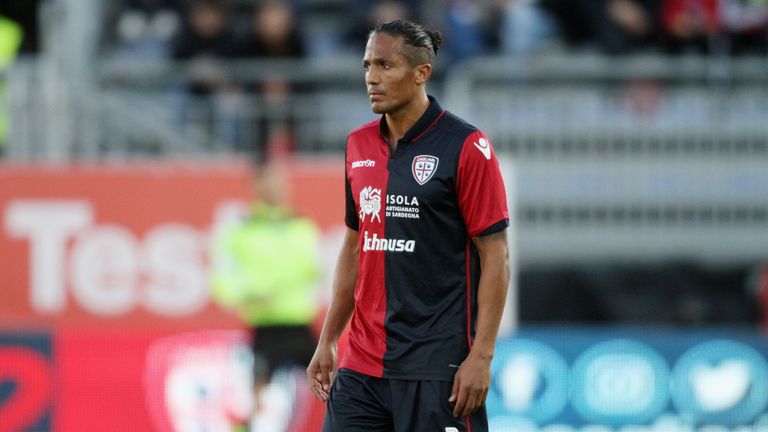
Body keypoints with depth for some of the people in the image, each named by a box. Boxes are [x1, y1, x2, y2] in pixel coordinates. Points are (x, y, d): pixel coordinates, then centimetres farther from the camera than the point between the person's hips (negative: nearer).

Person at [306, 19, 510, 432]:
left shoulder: (465, 146, -8)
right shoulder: (359, 146, 11)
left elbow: (495, 257, -8)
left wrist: (480, 357, -15)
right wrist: (327, 341, 16)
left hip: (436, 367, -6)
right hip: (362, 364, 6)